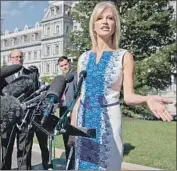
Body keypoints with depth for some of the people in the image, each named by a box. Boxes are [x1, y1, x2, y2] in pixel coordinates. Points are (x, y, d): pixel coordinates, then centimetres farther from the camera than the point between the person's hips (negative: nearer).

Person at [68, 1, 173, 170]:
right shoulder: (84, 58, 6)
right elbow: (80, 96, 9)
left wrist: (147, 99, -30)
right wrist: (71, 128, 9)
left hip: (108, 121, -3)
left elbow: (128, 96, -9)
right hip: (84, 121, 4)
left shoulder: (124, 56, -3)